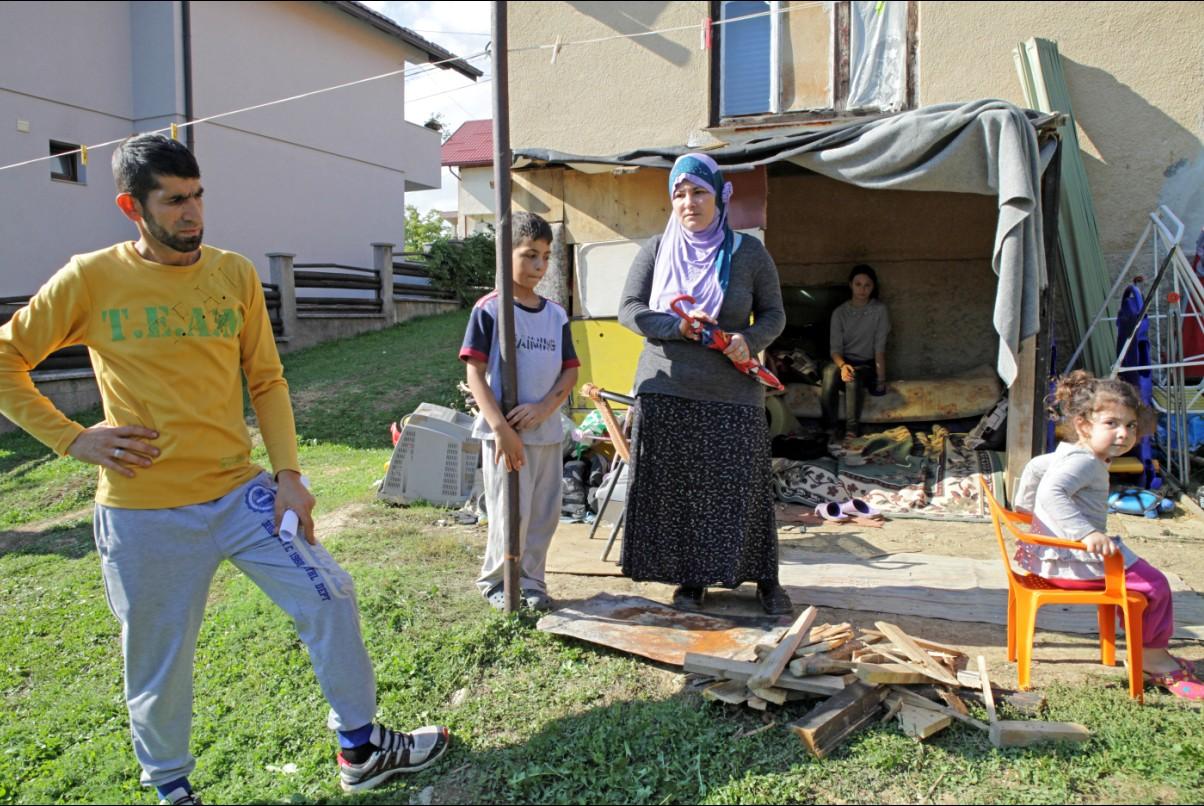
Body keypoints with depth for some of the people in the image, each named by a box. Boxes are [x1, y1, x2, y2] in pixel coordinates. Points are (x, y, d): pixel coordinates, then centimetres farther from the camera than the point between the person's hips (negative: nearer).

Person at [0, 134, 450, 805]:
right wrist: (71, 437, -7)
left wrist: (288, 473, -3)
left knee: (330, 597, 0)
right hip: (144, 512, -2)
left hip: (240, 491, 3)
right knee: (159, 662, 11)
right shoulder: (90, 279, -6)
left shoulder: (236, 274, 2)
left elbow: (267, 382, 4)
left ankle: (361, 749, 20)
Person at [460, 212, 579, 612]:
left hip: (548, 431, 5)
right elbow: (475, 373, -10)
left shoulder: (556, 315, 9)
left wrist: (544, 408, -9)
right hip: (504, 432, -5)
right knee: (510, 512, -2)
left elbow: (571, 371, 9)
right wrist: (501, 428, -18)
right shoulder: (489, 309, -6)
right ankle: (495, 581, 19)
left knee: (544, 513, 10)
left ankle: (530, 582, 26)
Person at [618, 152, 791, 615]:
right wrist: (676, 327, -16)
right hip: (666, 391, 1)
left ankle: (765, 578, 21)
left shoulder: (748, 252, 3)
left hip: (732, 395, -1)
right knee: (676, 488, 5)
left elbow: (774, 313, 8)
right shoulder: (657, 250, 6)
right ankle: (690, 578, 21)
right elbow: (629, 309, 1)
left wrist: (750, 340, -14)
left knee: (741, 486, 3)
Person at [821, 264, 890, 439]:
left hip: (866, 364, -1)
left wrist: (881, 379, -17)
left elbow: (880, 347, -9)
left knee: (854, 377, -36)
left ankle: (852, 432, -35)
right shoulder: (839, 313, 0)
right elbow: (835, 348, -6)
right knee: (830, 371, -34)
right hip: (844, 361, 1)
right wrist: (842, 365, -29)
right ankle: (830, 429, -32)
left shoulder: (879, 310, -4)